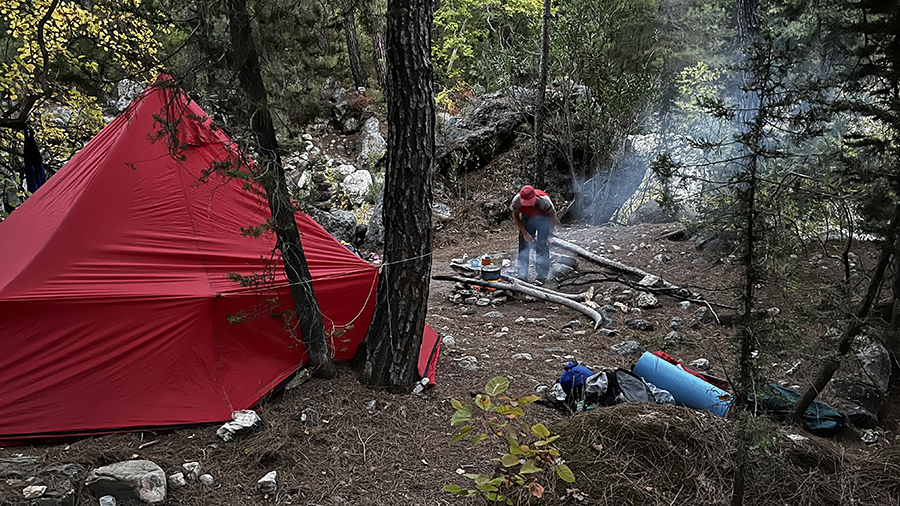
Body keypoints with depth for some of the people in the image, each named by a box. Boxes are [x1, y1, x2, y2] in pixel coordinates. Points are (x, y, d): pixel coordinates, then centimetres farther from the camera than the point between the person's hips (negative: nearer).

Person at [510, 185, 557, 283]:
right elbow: (515, 216, -9)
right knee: (524, 243, -3)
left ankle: (542, 276, -4)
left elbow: (553, 214, -17)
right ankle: (521, 274, 3)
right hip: (527, 218, 3)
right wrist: (525, 233, -14)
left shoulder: (543, 200, -37)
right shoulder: (517, 200, -30)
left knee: (542, 246, -11)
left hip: (544, 218, -3)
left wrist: (550, 233, -15)